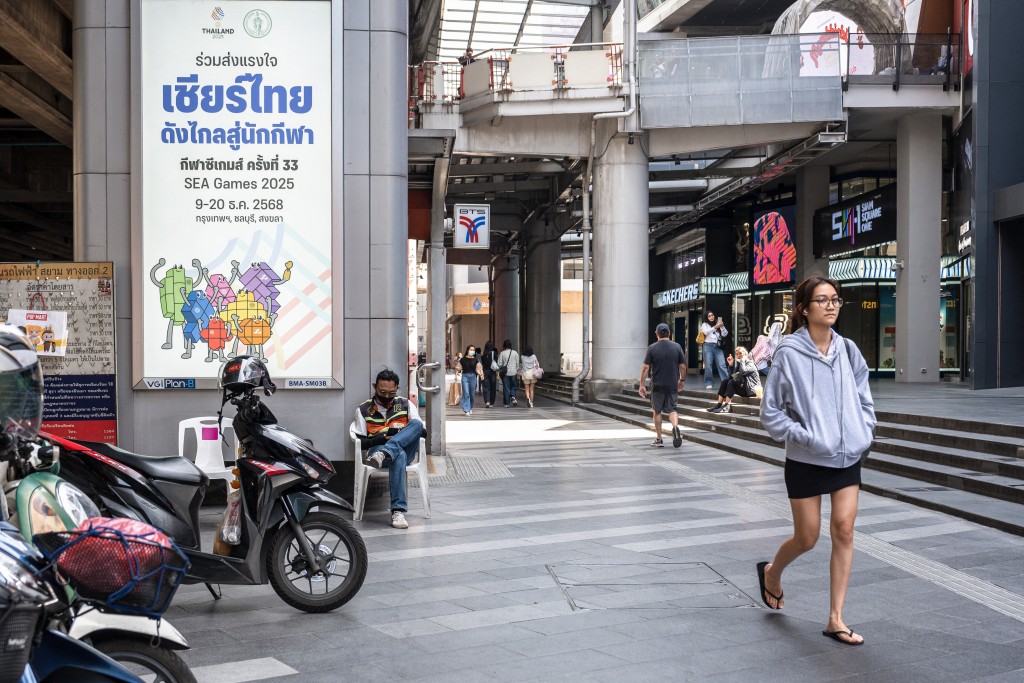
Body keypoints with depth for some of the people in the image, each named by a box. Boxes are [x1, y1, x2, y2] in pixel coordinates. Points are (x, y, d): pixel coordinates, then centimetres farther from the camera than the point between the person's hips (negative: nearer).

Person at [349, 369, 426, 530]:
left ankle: (383, 454, -45)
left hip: (406, 449, 2)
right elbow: (360, 442, 5)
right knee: (399, 455, -40)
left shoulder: (406, 405, 17)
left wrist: (403, 433, -9)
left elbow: (423, 431, 11)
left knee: (416, 423, -28)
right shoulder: (363, 409, 13)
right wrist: (380, 439, -13)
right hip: (375, 449, -2)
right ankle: (398, 510, -49)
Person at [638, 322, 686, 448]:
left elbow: (646, 367, -8)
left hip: (657, 385, -1)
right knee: (672, 409, 12)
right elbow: (683, 367, 3)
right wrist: (681, 381, 18)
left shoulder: (652, 348, -5)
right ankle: (675, 426, -19)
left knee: (657, 411, 12)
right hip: (673, 385, 1)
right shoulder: (677, 347, 1)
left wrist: (642, 385, -2)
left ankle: (659, 439, 14)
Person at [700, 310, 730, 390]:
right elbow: (706, 332, -10)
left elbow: (725, 334, 8)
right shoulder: (705, 324, 10)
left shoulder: (718, 324, 17)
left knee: (722, 365, -7)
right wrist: (715, 327, -21)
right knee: (708, 366, -2)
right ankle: (708, 384, 4)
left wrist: (722, 327, -9)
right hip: (708, 346, -2)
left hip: (718, 347, 2)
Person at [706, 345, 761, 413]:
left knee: (731, 382, -26)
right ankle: (719, 404, -16)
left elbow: (743, 371, -29)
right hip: (742, 387, 8)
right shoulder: (738, 363, 14)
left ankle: (727, 407, -31)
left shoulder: (750, 363, -8)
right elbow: (731, 376, 5)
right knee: (725, 381, -8)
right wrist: (731, 365, -5)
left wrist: (743, 360, -15)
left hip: (751, 389, -8)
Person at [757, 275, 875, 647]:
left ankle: (835, 619, 9)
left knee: (844, 532, -1)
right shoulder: (789, 352, -12)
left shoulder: (847, 350, 2)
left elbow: (864, 399, 15)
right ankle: (772, 573, 39)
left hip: (848, 458, 4)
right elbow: (770, 412, -9)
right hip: (806, 461, -4)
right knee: (807, 538, 6)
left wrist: (864, 433, 0)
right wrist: (806, 437, -16)